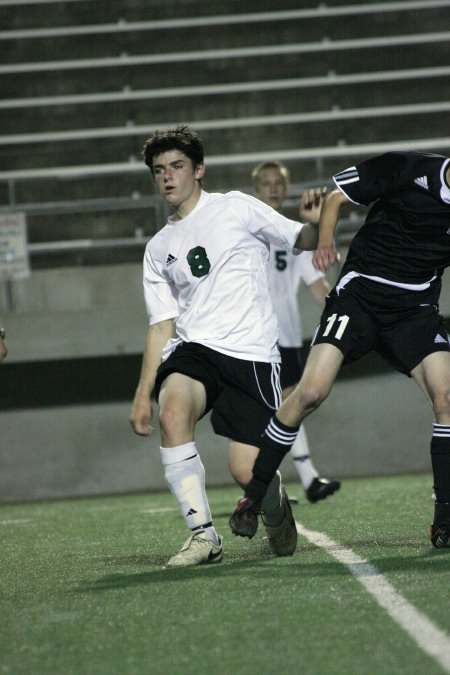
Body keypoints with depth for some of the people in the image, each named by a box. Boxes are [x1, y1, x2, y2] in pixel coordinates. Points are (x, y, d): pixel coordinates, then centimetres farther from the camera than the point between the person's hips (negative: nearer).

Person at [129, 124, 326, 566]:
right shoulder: (159, 249, 17)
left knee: (246, 471, -12)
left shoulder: (237, 209, 7)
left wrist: (313, 224, -17)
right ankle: (203, 534, -24)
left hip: (251, 352, -3)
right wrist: (143, 393, 10)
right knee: (172, 410, -32)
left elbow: (301, 241, 8)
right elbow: (162, 325, 17)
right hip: (193, 348, 3)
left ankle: (277, 510, 27)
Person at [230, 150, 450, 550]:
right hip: (360, 293, -3)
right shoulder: (406, 171, -11)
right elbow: (335, 196, 0)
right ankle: (252, 498, -2)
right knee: (311, 392, -16)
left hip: (416, 310, 3)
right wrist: (325, 243, -15)